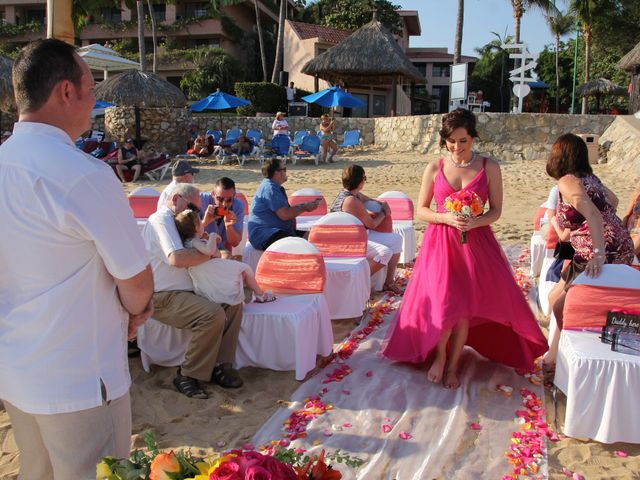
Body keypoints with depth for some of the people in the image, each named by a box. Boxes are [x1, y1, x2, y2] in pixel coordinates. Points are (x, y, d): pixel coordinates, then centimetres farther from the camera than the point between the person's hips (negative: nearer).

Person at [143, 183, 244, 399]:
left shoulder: (172, 220, 19)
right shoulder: (161, 220, -14)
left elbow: (189, 249, 28)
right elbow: (176, 258, -31)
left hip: (183, 290, 11)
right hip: (163, 297, -11)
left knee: (233, 303, -1)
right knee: (213, 314, -30)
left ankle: (218, 365, -1)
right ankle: (188, 375, -15)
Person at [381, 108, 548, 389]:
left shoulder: (489, 168, 1)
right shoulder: (434, 169, 2)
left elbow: (496, 211, 2)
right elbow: (421, 211, 4)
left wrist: (474, 222, -18)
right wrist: (446, 218, -15)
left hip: (476, 242, 0)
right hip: (440, 242, 0)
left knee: (465, 305, 0)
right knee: (443, 302, -8)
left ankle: (453, 364, 20)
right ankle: (439, 356, 20)